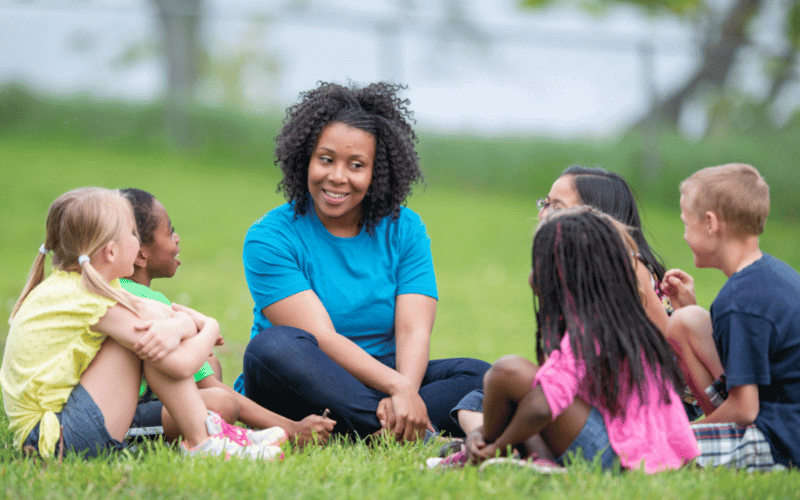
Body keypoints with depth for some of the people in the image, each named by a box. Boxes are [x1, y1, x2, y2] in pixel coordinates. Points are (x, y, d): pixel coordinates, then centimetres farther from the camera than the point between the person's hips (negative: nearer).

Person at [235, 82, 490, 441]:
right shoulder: (269, 238, -6)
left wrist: (405, 392, -29)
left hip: (381, 383, 4)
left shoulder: (404, 230, 6)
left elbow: (413, 331, -7)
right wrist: (398, 387, -33)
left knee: (479, 376, -17)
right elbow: (322, 338, -18)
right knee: (275, 345, -35)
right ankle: (423, 433, -37)